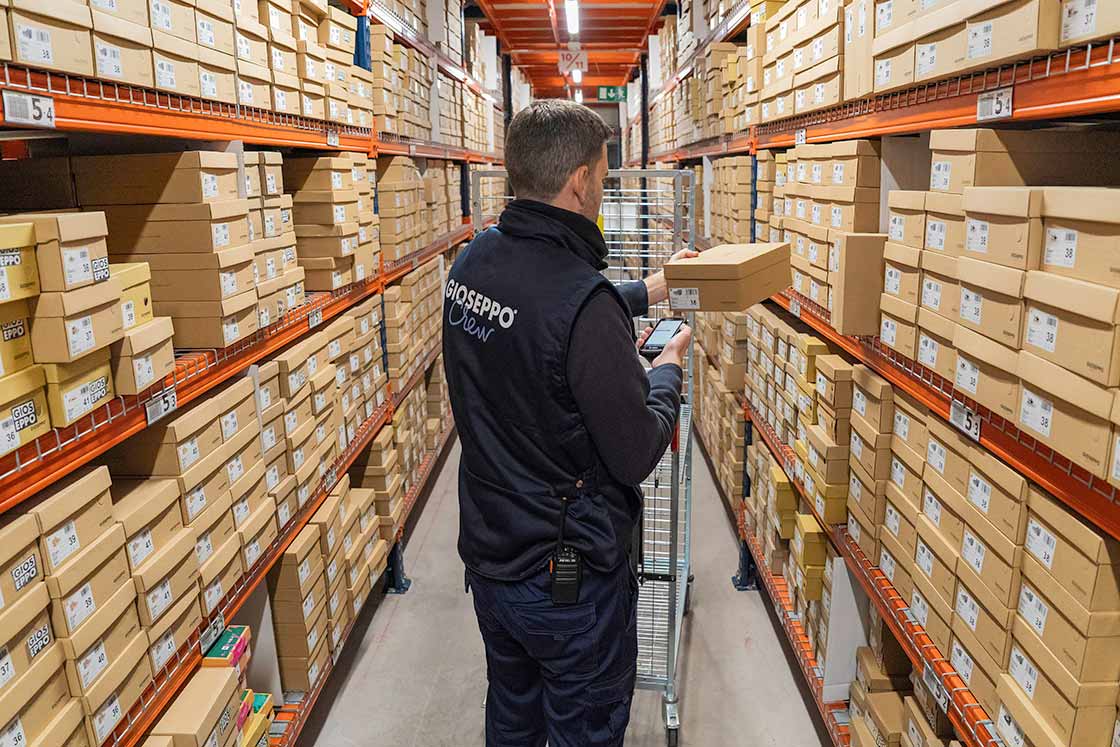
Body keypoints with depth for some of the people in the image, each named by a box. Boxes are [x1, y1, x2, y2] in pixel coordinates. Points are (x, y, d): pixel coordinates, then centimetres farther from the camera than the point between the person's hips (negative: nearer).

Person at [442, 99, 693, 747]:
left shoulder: (473, 262, -4)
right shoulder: (585, 302, -29)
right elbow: (638, 454, -21)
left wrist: (642, 292, 20)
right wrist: (667, 372, -3)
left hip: (487, 555, 7)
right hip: (569, 576, -7)